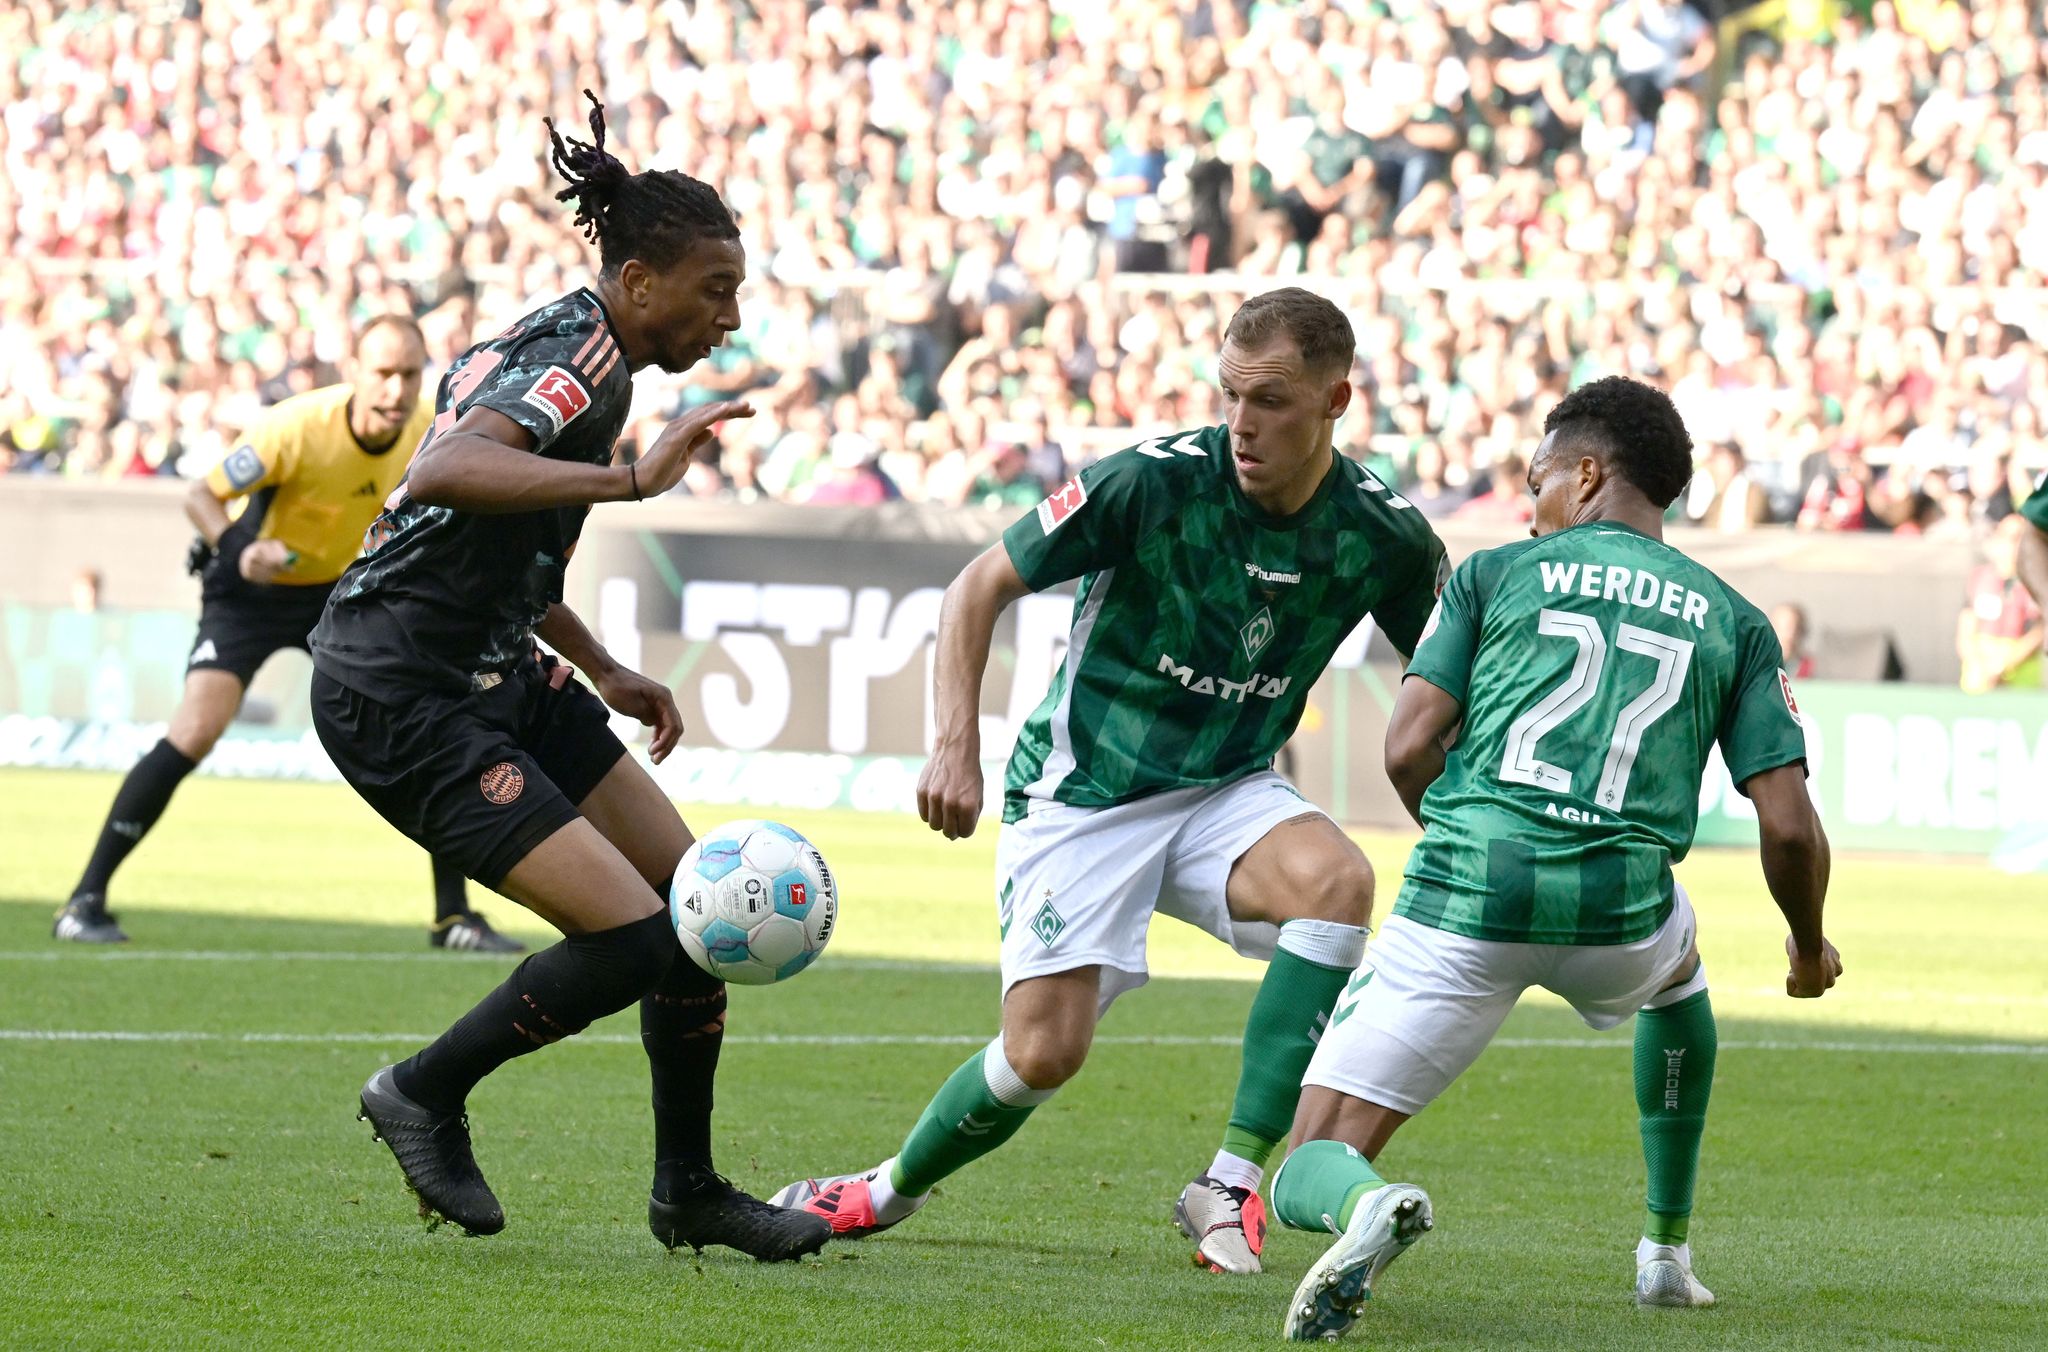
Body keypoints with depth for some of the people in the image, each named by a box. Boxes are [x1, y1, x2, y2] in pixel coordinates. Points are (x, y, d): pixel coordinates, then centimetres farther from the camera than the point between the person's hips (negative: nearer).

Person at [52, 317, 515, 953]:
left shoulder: (428, 432, -16)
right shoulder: (294, 429, -30)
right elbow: (201, 495, -21)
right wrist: (238, 548, -39)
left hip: (343, 590, 5)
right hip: (252, 589, -5)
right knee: (196, 729, -22)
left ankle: (453, 917, 7)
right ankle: (86, 899, -14)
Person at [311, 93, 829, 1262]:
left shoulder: (560, 346, 11)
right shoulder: (582, 362, -19)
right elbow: (446, 474, -40)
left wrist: (607, 675, 23)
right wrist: (633, 479, -46)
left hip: (494, 677, 10)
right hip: (399, 703, -10)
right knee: (633, 938, -16)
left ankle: (689, 1188, 19)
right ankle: (424, 1095, 5)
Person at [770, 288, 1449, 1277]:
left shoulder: (1384, 536, -10)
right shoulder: (1153, 481, -19)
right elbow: (980, 586, -9)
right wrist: (955, 745, -18)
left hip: (1227, 791, 3)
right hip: (1083, 788, -2)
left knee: (1338, 881, -30)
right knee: (1044, 1052, -14)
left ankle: (1231, 1184, -23)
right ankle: (891, 1189, 20)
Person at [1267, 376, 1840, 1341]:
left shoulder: (1497, 573, 12)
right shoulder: (1732, 621, 16)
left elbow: (1407, 747, 3)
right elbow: (1787, 827, 9)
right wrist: (1810, 947, 28)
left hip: (1465, 898, -2)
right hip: (1620, 917, 2)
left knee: (1313, 1170, 3)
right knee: (1677, 970, 42)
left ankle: (1366, 1204, -36)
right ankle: (1667, 1253, 39)